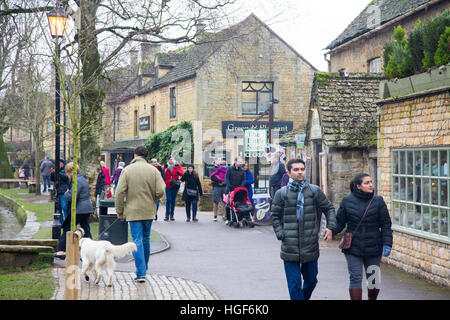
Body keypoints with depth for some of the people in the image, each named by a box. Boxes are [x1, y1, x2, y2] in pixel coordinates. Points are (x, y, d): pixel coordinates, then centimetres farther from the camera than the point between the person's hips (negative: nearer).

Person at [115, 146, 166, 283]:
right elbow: (160, 191, -7)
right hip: (149, 211, 2)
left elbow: (120, 192, -9)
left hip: (133, 211, -2)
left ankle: (141, 273, -9)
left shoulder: (127, 170, -5)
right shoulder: (153, 170, -1)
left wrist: (119, 210, 1)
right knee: (146, 239, 17)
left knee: (137, 240, -3)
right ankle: (144, 267, 29)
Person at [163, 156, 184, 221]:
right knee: (168, 200, -7)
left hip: (175, 185, 0)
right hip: (168, 185, 0)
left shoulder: (178, 166, 6)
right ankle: (167, 215, -4)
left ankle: (172, 215, 9)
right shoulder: (166, 167, 10)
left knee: (173, 200, 3)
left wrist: (179, 172, -27)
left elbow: (182, 173, -8)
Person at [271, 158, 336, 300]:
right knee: (294, 285, -2)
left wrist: (330, 227, -2)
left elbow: (329, 208, 12)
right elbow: (275, 216, 7)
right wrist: (281, 234, -4)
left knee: (311, 281, 15)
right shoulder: (281, 193, 1)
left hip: (310, 246, 2)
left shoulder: (315, 191, 3)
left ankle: (304, 297, 41)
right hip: (290, 248, -2)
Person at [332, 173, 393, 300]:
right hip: (353, 248, -1)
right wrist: (330, 232, -17)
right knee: (356, 279, -6)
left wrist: (387, 244, -9)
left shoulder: (378, 201, 1)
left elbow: (386, 224, 1)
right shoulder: (347, 201, 0)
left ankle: (372, 298, 34)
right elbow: (339, 222, 3)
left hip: (373, 247, 1)